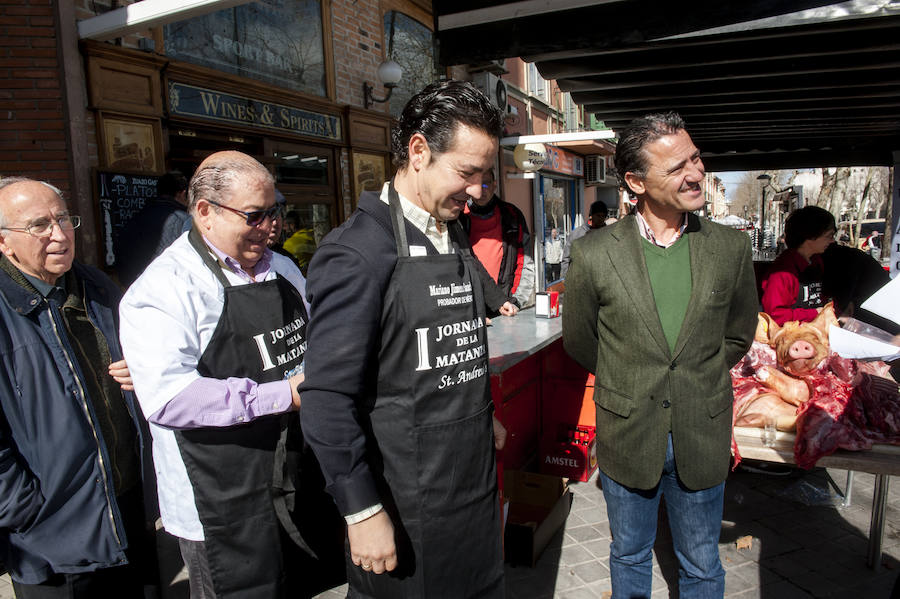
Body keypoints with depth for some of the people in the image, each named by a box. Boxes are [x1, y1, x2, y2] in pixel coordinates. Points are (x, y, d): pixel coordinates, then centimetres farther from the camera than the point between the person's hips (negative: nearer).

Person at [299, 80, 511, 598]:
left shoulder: (456, 238, 7)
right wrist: (363, 512, -18)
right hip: (404, 505, -7)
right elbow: (328, 400, -21)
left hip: (475, 482, 8)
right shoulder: (358, 253, -20)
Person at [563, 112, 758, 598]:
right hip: (627, 438, -1)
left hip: (703, 438, 1)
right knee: (629, 557, 22)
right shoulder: (593, 255, -13)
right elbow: (579, 341, 1)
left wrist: (695, 380, 8)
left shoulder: (732, 249, -6)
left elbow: (738, 336, 9)